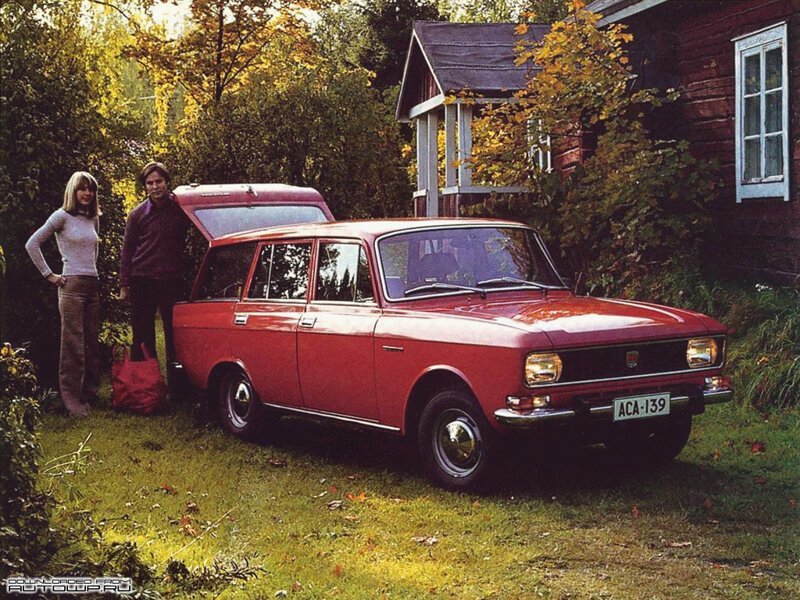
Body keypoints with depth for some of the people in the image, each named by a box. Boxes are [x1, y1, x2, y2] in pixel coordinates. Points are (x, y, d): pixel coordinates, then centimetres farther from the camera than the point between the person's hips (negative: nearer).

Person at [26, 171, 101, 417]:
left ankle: (89, 393, 14)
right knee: (73, 346, -8)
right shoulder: (62, 216, -5)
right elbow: (32, 244, -7)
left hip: (93, 285, 6)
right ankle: (71, 399, -5)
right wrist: (49, 275, -7)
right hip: (72, 285, -6)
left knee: (91, 343, 7)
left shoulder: (94, 219, 13)